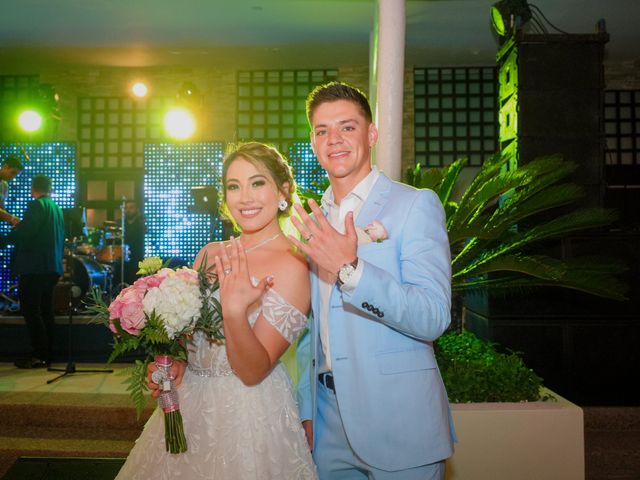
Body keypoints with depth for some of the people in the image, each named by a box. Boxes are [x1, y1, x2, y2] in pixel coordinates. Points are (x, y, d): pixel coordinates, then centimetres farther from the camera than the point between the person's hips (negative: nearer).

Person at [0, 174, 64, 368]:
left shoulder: (36, 205, -9)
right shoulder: (57, 208, 15)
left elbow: (23, 233, -18)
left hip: (34, 266, -8)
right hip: (52, 267, 8)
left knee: (31, 310, -5)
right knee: (46, 310, 11)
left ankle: (39, 356, -5)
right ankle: (47, 354, 13)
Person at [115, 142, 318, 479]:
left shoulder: (291, 266, -18)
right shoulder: (212, 253, 1)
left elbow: (253, 372, -19)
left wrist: (234, 311, -33)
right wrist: (171, 360, -8)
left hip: (246, 412, -6)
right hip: (187, 399, 6)